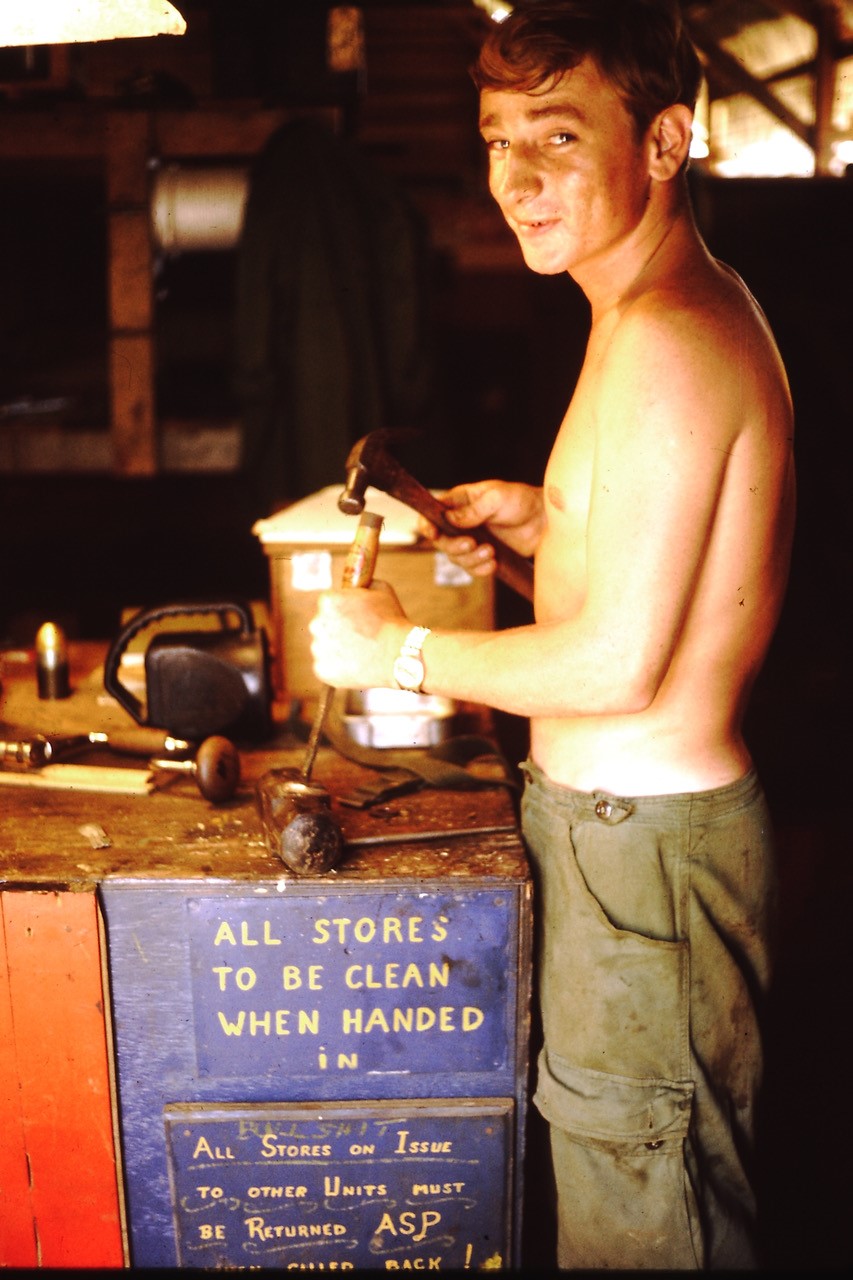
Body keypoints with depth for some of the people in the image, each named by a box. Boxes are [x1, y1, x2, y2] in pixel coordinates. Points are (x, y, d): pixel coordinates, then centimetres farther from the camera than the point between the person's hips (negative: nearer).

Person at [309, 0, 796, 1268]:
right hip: (630, 812, 10)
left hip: (644, 837, -10)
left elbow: (617, 665, -24)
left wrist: (401, 648, -12)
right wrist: (546, 520, 10)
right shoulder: (689, 305, 11)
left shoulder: (667, 343, -22)